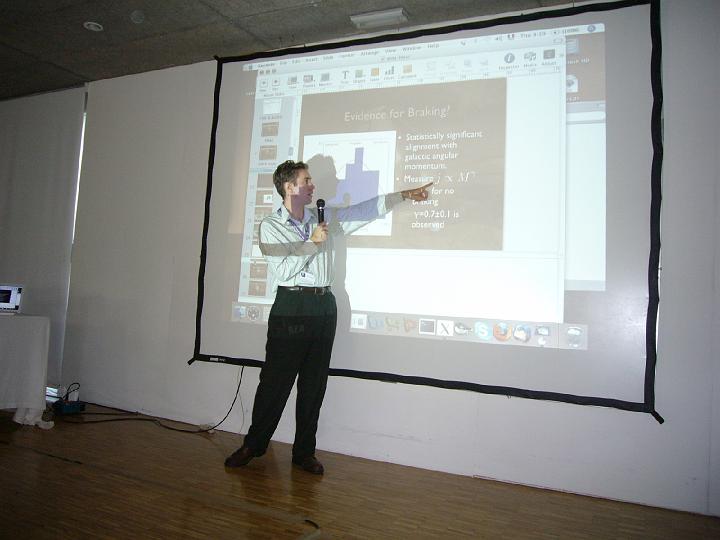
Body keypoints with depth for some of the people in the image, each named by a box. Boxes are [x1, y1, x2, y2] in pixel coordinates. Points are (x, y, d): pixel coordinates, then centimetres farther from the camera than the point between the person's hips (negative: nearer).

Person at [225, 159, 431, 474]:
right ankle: (253, 445, 20)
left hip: (324, 306, 5)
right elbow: (283, 270, -12)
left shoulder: (324, 218, 12)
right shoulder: (270, 226, -1)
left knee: (314, 383, 8)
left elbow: (367, 210, 14)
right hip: (291, 306, -4)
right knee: (275, 380, 1)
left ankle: (304, 451, 20)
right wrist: (313, 242, -11)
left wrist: (405, 195, 13)